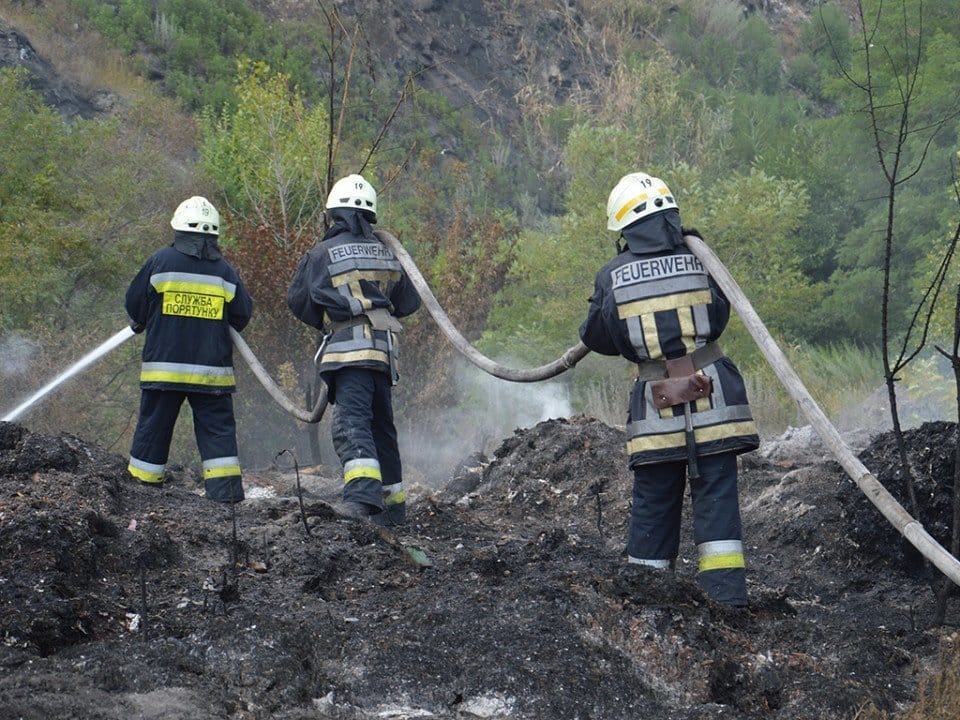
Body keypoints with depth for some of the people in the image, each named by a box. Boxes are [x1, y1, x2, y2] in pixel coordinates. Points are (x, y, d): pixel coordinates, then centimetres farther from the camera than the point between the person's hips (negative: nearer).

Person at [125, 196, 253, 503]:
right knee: (217, 428, 5)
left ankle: (142, 481, 14)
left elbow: (134, 303, 4)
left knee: (154, 425, 9)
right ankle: (225, 486, -2)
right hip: (212, 370, 1)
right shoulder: (224, 271, 1)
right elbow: (242, 314, 9)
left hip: (164, 366, -1)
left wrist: (140, 324, 26)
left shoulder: (161, 261, -3)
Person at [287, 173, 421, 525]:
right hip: (385, 352, 6)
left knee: (351, 421, -18)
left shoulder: (323, 253, -1)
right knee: (382, 426, 15)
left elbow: (297, 300, 6)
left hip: (348, 351, -6)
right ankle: (393, 502, 20)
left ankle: (362, 491, -38)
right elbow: (409, 302, 21)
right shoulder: (386, 253, 15)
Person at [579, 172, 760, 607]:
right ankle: (725, 594, -4)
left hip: (655, 404, 0)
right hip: (712, 399, 0)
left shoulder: (611, 278, -2)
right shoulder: (698, 262, -2)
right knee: (717, 496, 2)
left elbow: (597, 339, 10)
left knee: (653, 504, 11)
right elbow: (718, 319, 11)